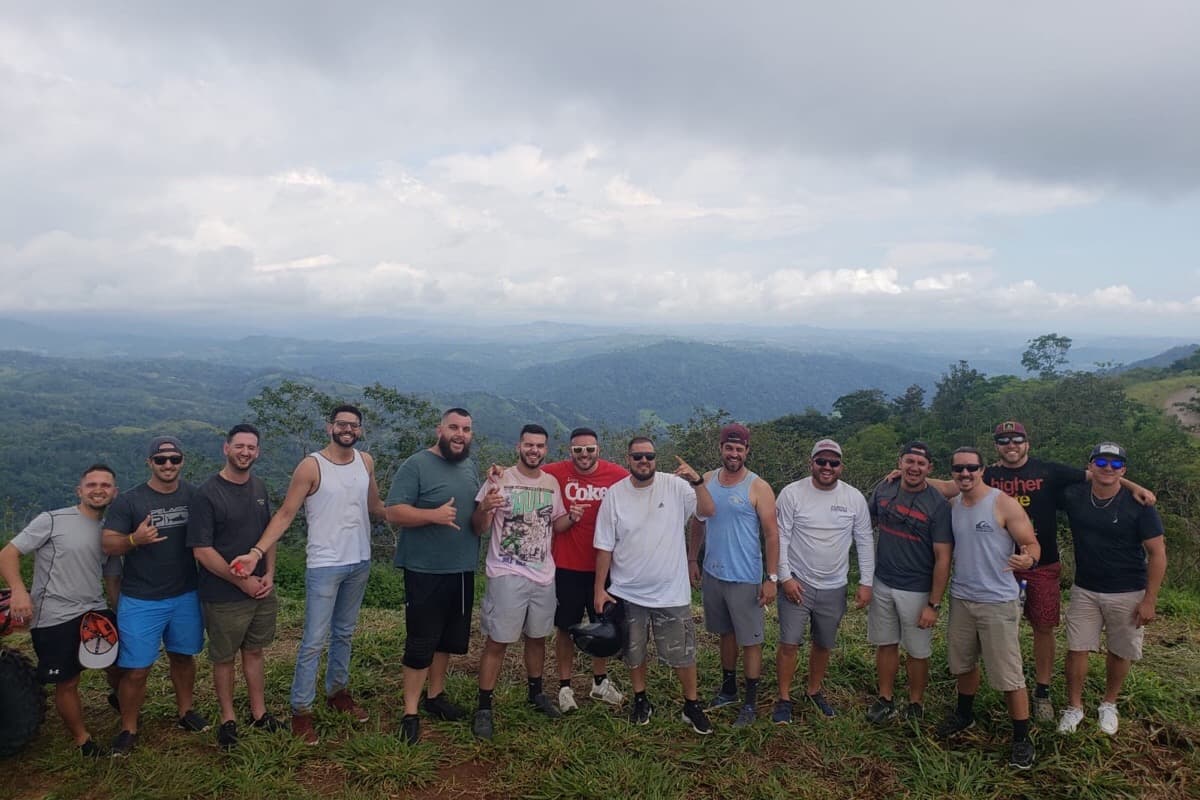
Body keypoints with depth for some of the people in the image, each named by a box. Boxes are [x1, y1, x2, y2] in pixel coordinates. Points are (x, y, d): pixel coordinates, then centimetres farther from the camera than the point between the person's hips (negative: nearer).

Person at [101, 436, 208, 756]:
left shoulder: (195, 496, -1)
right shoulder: (128, 501, -9)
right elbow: (108, 544, -10)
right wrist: (134, 539, -31)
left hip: (185, 596, 3)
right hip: (141, 601, -3)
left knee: (183, 657, 18)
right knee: (136, 669, 0)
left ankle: (185, 711, 35)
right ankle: (128, 729, 18)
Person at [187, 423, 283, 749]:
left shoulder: (259, 488, 4)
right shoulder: (208, 493, -15)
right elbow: (202, 550, -17)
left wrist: (269, 574, 0)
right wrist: (242, 581, -15)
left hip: (261, 590, 5)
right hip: (224, 597, -5)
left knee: (254, 652, 17)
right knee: (224, 659, 11)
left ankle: (259, 713, 31)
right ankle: (228, 719, 28)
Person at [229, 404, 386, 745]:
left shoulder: (365, 462, 3)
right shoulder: (311, 466, -12)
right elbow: (285, 514, -12)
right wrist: (257, 552, -22)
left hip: (360, 563, 5)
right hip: (325, 565, -5)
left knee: (344, 634, 19)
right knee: (315, 640, -2)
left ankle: (338, 691, 34)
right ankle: (301, 710, 10)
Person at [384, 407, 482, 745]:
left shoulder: (471, 467, 11)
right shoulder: (416, 465, -12)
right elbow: (393, 512, -17)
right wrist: (433, 515, -29)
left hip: (462, 570, 7)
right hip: (426, 571, -7)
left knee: (448, 638, 17)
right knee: (421, 642, 0)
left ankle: (435, 695, 34)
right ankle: (410, 713, 11)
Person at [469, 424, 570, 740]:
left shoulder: (552, 483, 5)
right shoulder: (500, 479, -10)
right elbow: (478, 528, -10)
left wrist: (572, 518, -4)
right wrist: (484, 508, -32)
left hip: (543, 575, 5)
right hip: (507, 575, -5)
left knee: (537, 637, 18)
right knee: (497, 642, 0)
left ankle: (536, 693, 36)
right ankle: (484, 708, 12)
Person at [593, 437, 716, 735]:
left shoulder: (675, 486, -7)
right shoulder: (614, 494, -7)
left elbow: (707, 511, -10)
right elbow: (604, 546, -4)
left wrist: (697, 481, -26)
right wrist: (599, 588, -3)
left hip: (671, 591, -1)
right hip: (627, 592, 1)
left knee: (683, 653, 10)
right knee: (634, 652, 18)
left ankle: (692, 705, 30)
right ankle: (641, 700, 40)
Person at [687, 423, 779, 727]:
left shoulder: (758, 488, -12)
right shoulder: (706, 481, 2)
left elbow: (771, 534, -11)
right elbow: (698, 523, 12)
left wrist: (772, 578, -14)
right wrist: (692, 559, 11)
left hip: (745, 579, -5)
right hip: (712, 575, 5)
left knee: (750, 641, 4)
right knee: (726, 633, 19)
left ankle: (750, 703, 17)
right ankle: (728, 689, 35)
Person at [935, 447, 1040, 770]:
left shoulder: (1004, 504, -13)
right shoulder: (952, 505, 4)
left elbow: (1031, 544, -12)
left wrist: (1028, 560, -34)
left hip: (998, 602, -5)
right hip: (961, 599, 6)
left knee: (1008, 675, -1)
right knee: (963, 663, 21)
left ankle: (1022, 738, 16)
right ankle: (964, 714, 42)